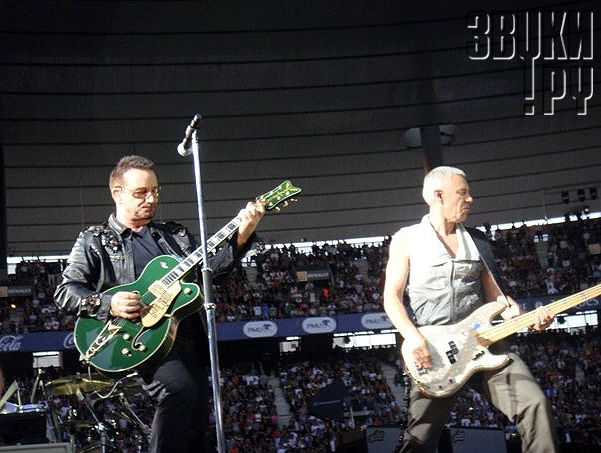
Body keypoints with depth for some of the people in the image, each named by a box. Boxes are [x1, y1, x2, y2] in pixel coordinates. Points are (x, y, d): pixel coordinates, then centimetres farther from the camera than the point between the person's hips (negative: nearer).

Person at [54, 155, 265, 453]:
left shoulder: (176, 235, 23)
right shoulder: (94, 241, 10)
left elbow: (209, 268, 10)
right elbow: (65, 292, 3)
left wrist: (241, 237, -6)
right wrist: (107, 304, -15)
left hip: (188, 338, 5)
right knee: (179, 387, -33)